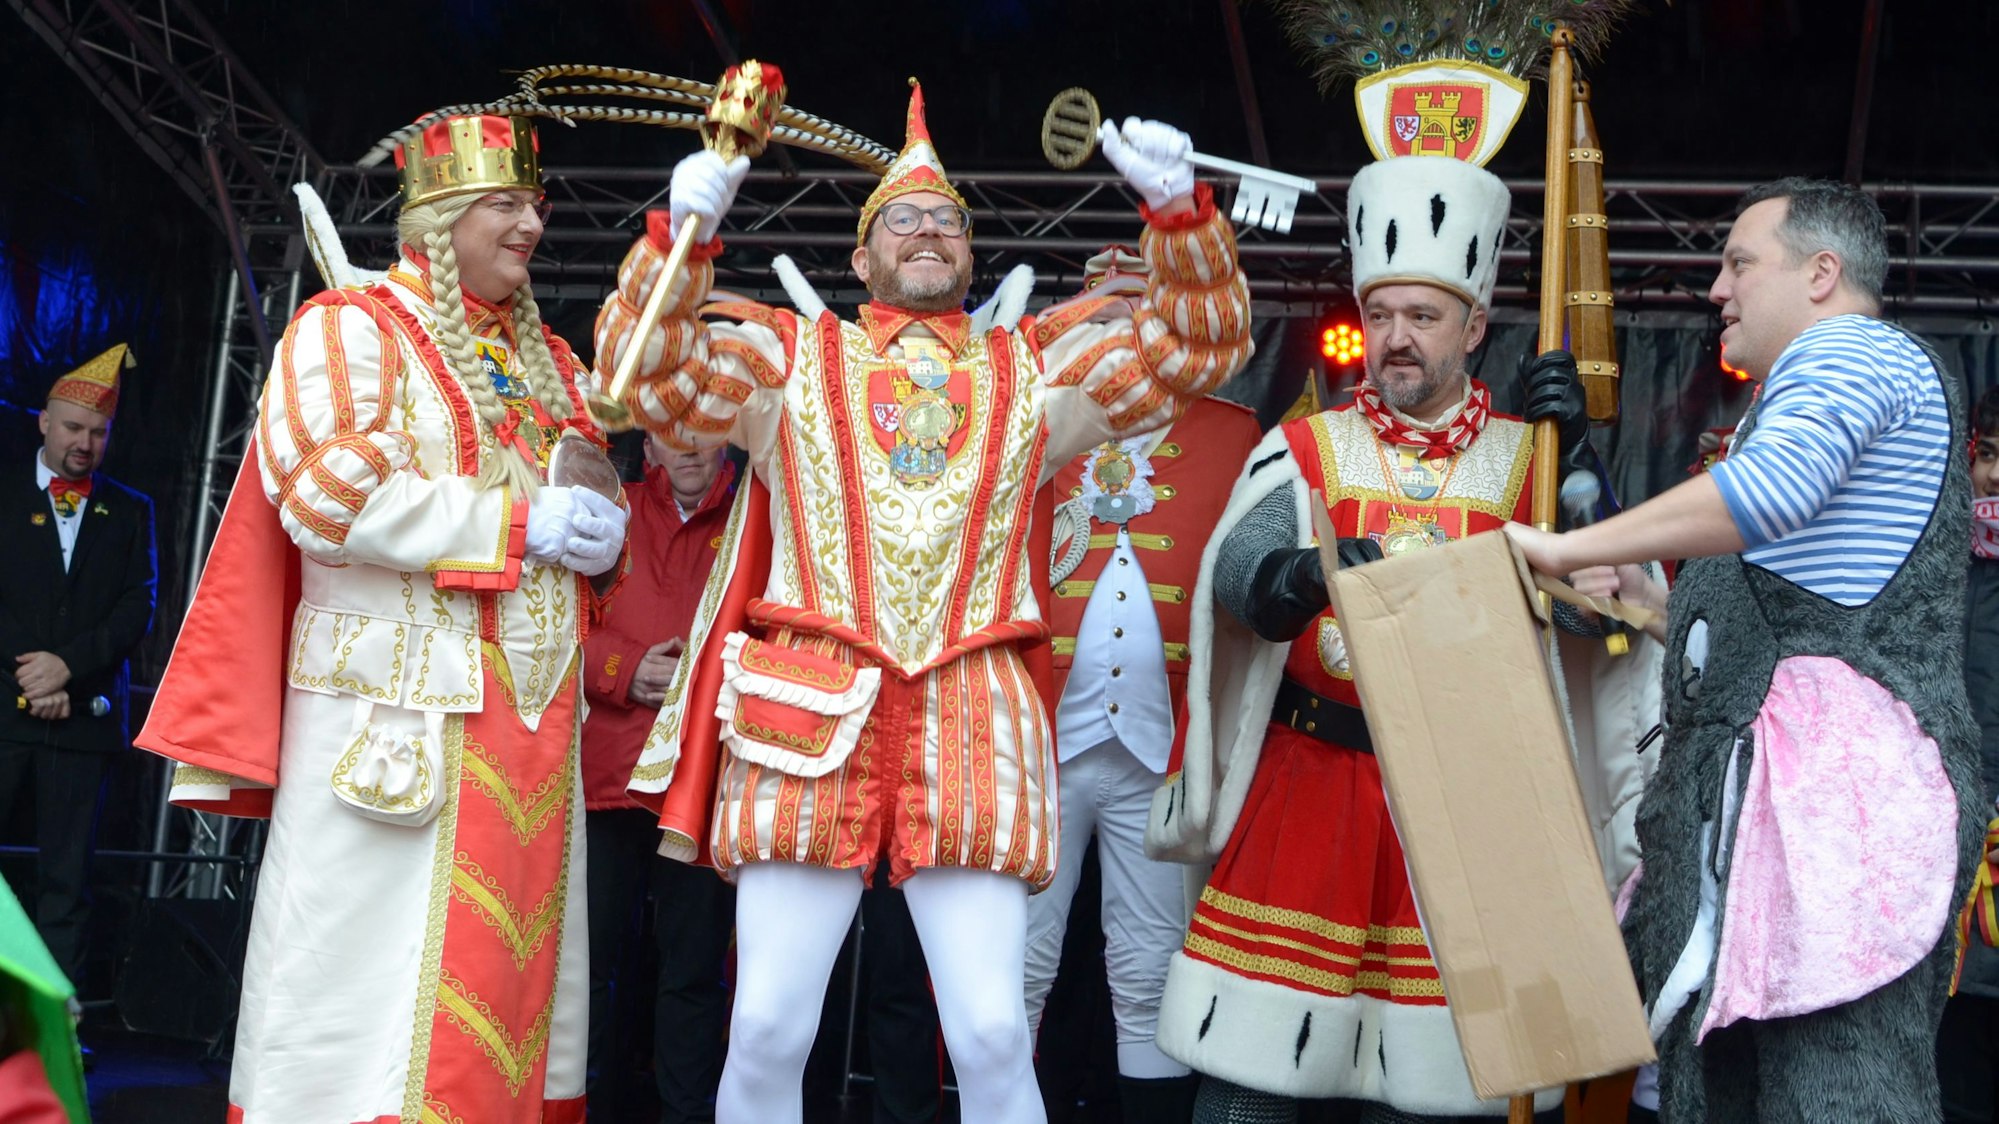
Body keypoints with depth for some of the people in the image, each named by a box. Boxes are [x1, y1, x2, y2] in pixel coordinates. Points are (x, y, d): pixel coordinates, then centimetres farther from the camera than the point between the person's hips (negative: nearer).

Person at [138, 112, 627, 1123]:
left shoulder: (544, 360, 21)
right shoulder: (350, 330, 0)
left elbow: (594, 494, 26)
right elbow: (329, 497, -15)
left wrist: (599, 536, 0)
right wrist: (521, 524, -14)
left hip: (533, 715, 7)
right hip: (398, 716, -7)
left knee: (511, 969, 5)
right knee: (375, 961, -8)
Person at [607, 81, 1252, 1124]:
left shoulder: (1032, 369, 19)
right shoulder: (790, 355, 15)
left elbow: (1197, 343, 12)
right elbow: (650, 372, 2)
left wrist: (1179, 209, -5)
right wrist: (682, 234, -13)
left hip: (974, 714, 1)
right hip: (810, 710, -1)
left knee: (991, 1035, -5)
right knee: (766, 1029, -2)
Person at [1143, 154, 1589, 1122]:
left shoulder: (1525, 456, 8)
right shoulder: (1305, 449, 6)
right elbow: (1238, 573, -11)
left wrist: (1573, 453, -13)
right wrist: (1311, 573, -34)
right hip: (1310, 779, 0)